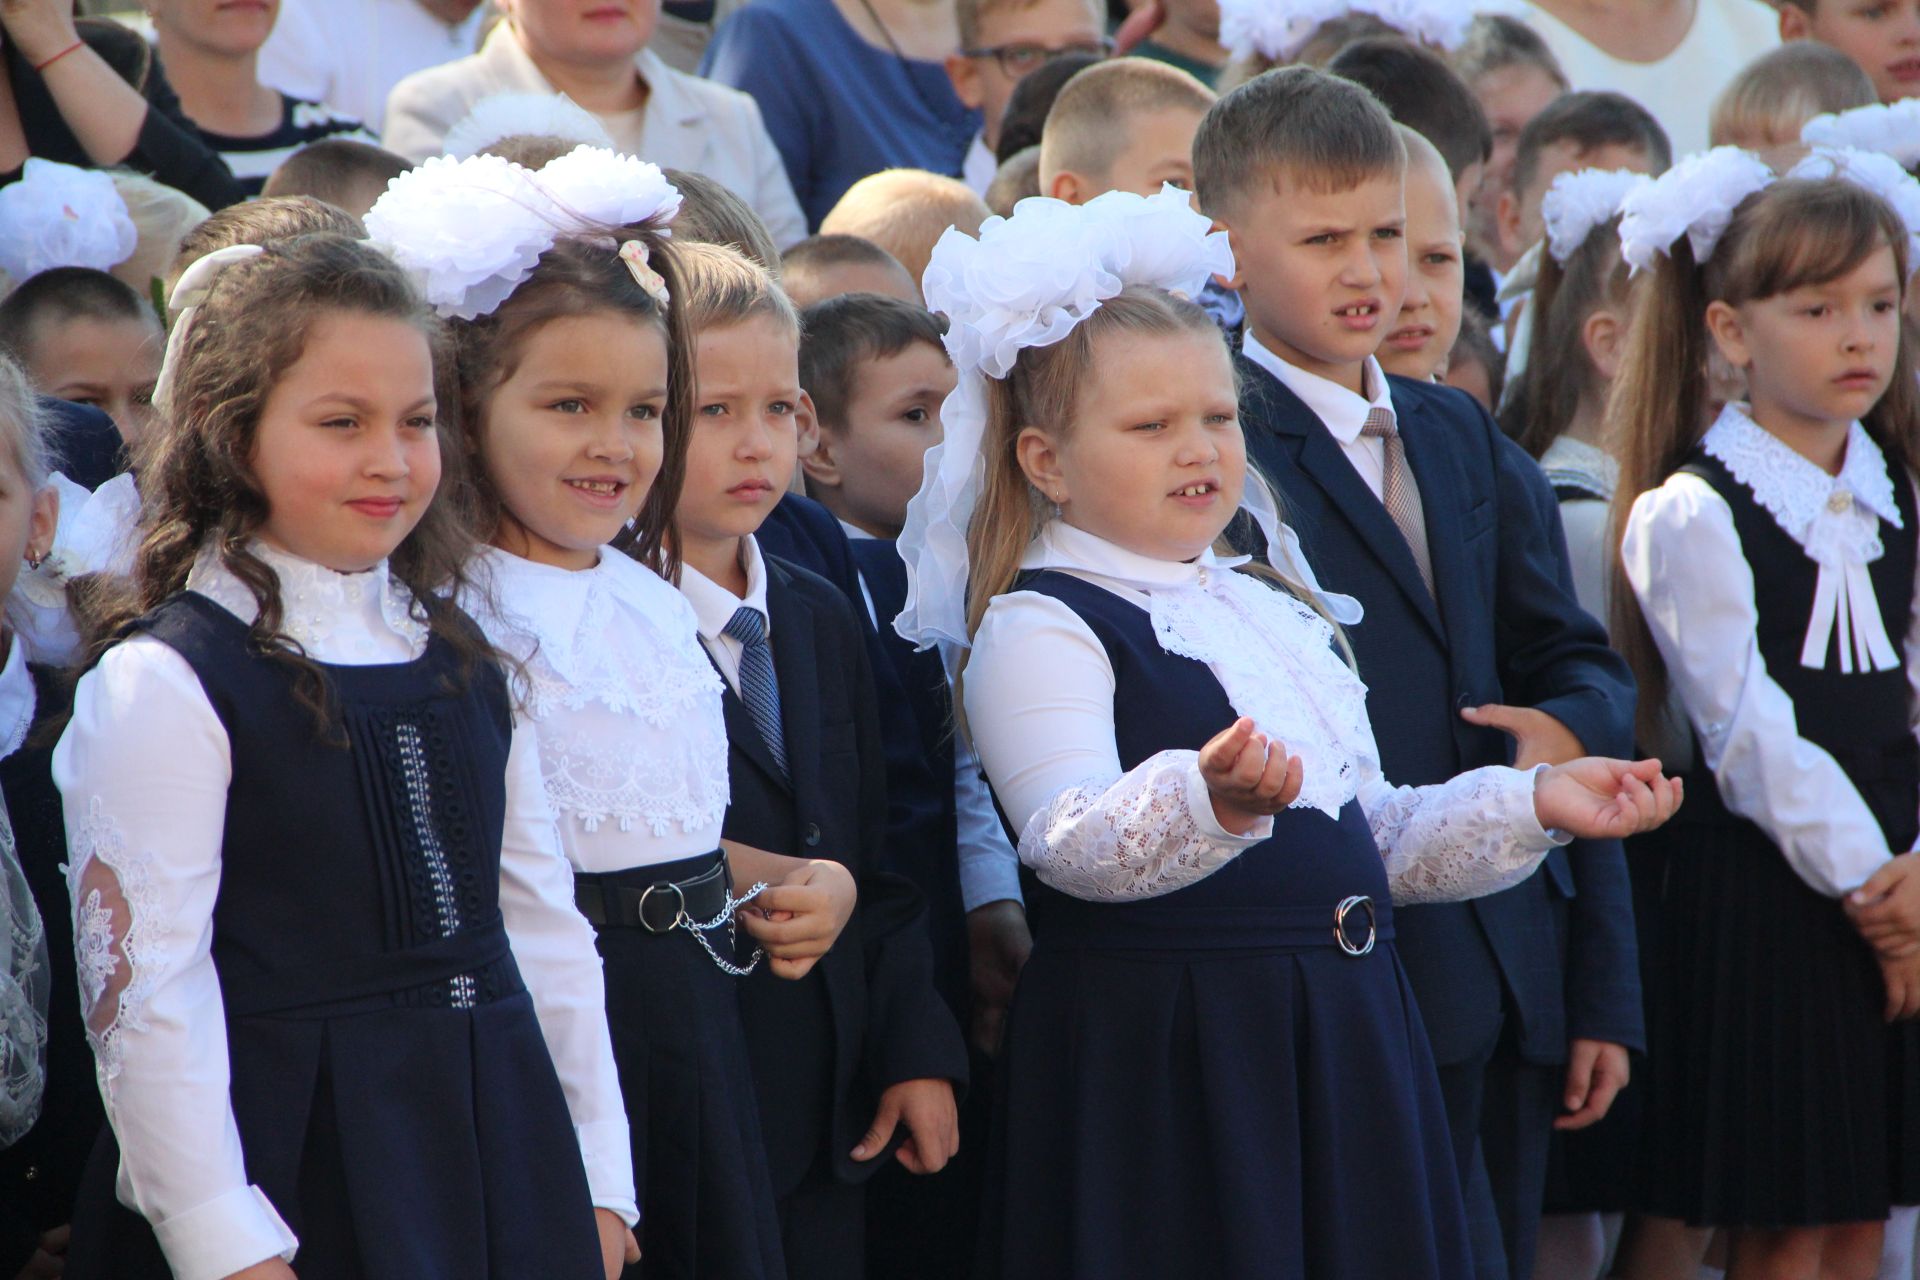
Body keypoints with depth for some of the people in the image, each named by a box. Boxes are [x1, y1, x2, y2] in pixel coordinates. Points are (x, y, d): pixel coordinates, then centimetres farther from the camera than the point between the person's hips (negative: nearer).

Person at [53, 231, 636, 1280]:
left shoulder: (465, 661, 11)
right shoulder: (163, 686, -10)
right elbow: (141, 993, -13)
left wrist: (597, 1175, 12)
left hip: (501, 1150, 6)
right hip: (299, 1168, -6)